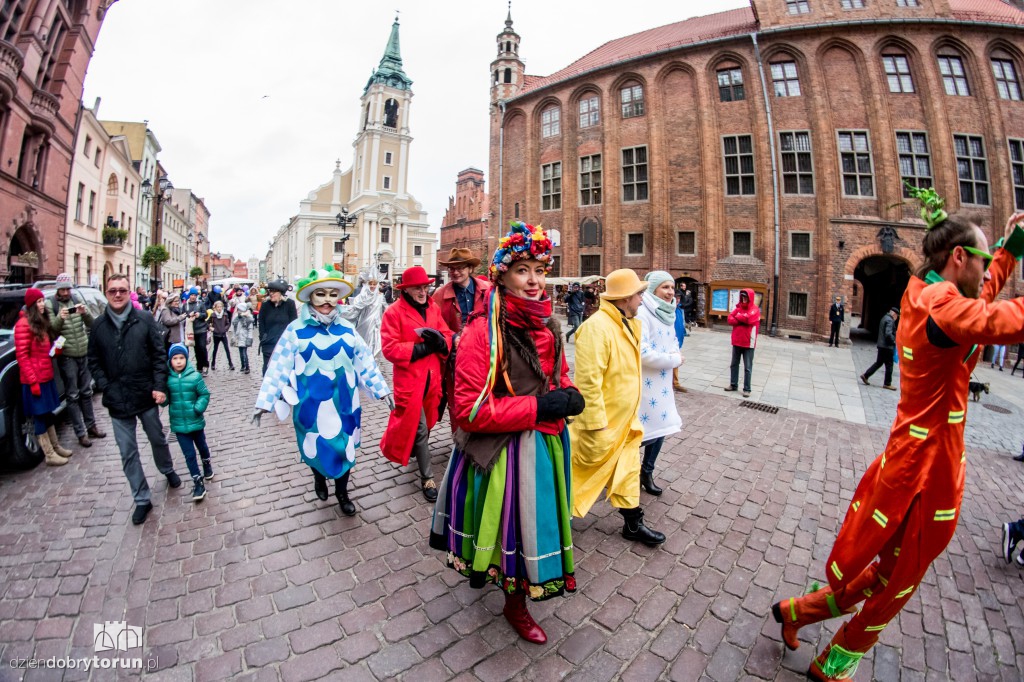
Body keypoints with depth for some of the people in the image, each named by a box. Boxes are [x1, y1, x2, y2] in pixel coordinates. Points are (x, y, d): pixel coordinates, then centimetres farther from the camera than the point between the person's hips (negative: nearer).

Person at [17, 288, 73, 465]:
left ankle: (56, 447, 25)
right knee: (40, 416, 0)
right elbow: (22, 355, -16)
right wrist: (32, 381, -18)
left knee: (48, 414, 16)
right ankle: (49, 455, 6)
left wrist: (55, 348, 1)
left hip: (46, 375, 8)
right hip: (34, 379, -8)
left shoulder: (42, 322, 14)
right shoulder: (23, 324, -14)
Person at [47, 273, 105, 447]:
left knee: (86, 392, 14)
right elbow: (51, 329, -11)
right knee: (73, 396, 2)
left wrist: (85, 312, -22)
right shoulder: (51, 305, -4)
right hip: (67, 356, -4)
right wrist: (59, 318, -31)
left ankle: (91, 426, 25)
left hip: (84, 353, 4)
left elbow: (92, 324, -1)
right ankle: (80, 433, 7)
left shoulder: (77, 302, 6)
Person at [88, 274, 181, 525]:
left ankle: (168, 470, 44)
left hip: (146, 395, -1)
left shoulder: (145, 320, -5)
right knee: (128, 453, 7)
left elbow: (159, 354, -4)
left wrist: (159, 386, -11)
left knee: (158, 439, 17)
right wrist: (105, 387, -7)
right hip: (117, 400, 2)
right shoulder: (98, 325, 1)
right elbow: (94, 361, 6)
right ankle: (142, 499, 19)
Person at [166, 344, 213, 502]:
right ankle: (198, 482, 14)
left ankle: (207, 464, 50)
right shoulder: (167, 378, -8)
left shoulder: (195, 376, -12)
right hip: (178, 424, 0)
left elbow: (205, 394, -7)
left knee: (202, 446, 22)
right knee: (189, 454, 4)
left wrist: (198, 408, -20)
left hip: (196, 421, 0)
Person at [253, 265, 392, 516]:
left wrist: (382, 390, 6)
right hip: (311, 402, -1)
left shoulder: (346, 328, 0)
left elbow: (365, 361, 5)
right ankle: (319, 478, 49)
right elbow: (278, 366, -5)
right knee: (316, 446, 16)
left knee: (344, 447, 11)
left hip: (344, 401, 2)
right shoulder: (296, 330, -7)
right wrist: (265, 400, -6)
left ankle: (342, 493, 35)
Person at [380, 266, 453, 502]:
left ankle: (413, 448, 52)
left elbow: (447, 335, 5)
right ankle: (427, 477, 15)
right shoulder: (393, 312, -10)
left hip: (432, 377, 6)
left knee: (425, 422, 22)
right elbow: (390, 349, -17)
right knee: (419, 428, 1)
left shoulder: (434, 307, 7)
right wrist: (422, 348, -21)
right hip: (409, 379, -5)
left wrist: (439, 341, -19)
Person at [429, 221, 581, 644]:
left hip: (546, 446, 7)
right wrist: (538, 407, -24)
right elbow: (470, 411, -22)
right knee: (513, 527, 13)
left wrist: (569, 397, -7)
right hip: (502, 454, -6)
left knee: (537, 523, 23)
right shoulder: (482, 332, -20)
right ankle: (514, 604, 47)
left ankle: (517, 596, 54)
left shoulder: (547, 327, 2)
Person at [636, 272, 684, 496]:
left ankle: (647, 472, 34)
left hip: (662, 383, 8)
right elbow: (642, 352, -27)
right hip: (643, 383, -8)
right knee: (640, 433, 2)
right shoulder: (642, 314, -19)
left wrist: (675, 356, -8)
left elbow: (673, 344, 16)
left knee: (659, 427, 16)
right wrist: (674, 360, -15)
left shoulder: (668, 314, 7)